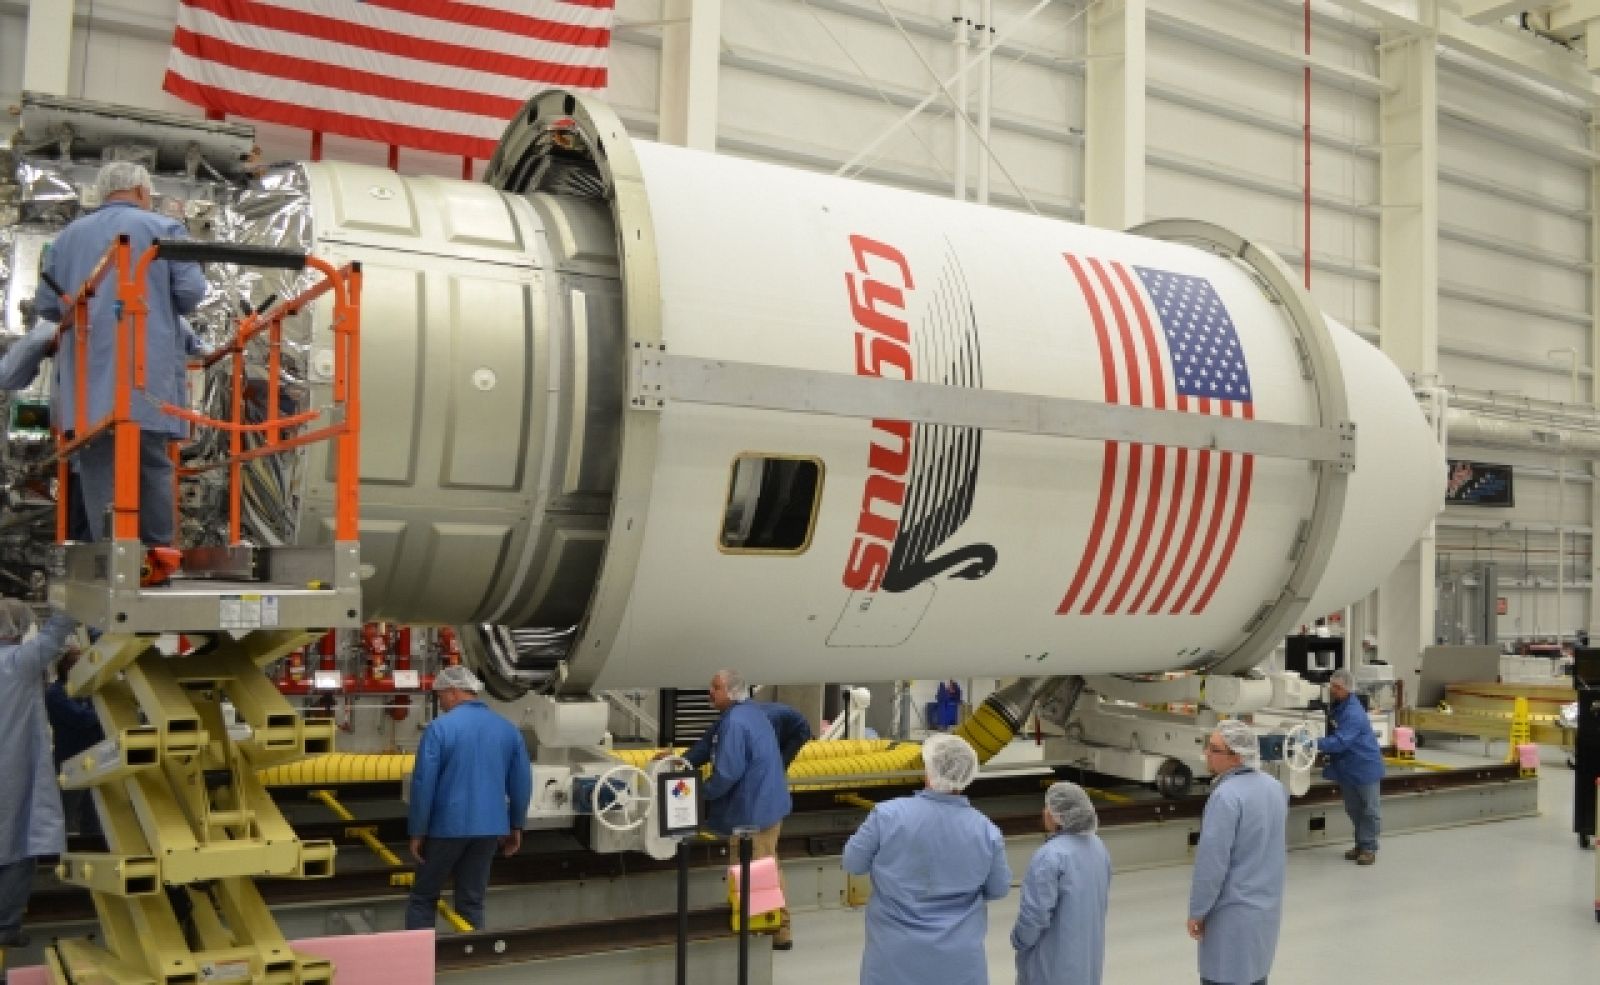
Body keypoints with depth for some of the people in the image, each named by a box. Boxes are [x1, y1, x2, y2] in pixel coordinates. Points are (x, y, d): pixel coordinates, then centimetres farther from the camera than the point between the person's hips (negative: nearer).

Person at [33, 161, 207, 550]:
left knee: (99, 467, 2)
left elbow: (45, 304, 13)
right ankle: (159, 554, 3)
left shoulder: (69, 235, 16)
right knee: (152, 464, 4)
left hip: (88, 377, 3)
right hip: (148, 372, -2)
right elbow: (191, 290, -6)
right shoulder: (163, 227, 4)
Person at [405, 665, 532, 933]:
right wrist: (516, 826, 17)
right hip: (488, 827, 4)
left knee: (423, 898, 12)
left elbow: (423, 784, -12)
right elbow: (522, 783, 8)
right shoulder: (508, 729, 5)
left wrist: (418, 832, -5)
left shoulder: (440, 727, -10)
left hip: (447, 826, -4)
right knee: (472, 902, 11)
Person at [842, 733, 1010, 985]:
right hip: (959, 960, 1)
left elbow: (853, 863, -4)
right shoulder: (985, 830, -11)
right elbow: (998, 888, 3)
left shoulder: (889, 815, -17)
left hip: (896, 956, -1)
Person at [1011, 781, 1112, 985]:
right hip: (1088, 950, 8)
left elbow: (1036, 911, -23)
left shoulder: (1051, 855, -26)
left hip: (1054, 956, -8)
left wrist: (1018, 940, -7)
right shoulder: (1097, 847, 2)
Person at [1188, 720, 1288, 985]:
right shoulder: (1275, 787, 4)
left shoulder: (1226, 796, -24)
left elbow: (1211, 862, -22)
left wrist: (1197, 911, -12)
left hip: (1233, 912, -8)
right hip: (1267, 905, 8)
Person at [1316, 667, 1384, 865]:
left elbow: (1339, 742, -34)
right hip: (1347, 768, 8)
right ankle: (1360, 845, 27)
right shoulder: (1335, 706, 2)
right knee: (1353, 809, 16)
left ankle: (1369, 848, 13)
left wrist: (1315, 743, -41)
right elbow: (1333, 735, 17)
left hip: (1365, 767, -8)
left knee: (1368, 810, 4)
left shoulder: (1353, 714, -27)